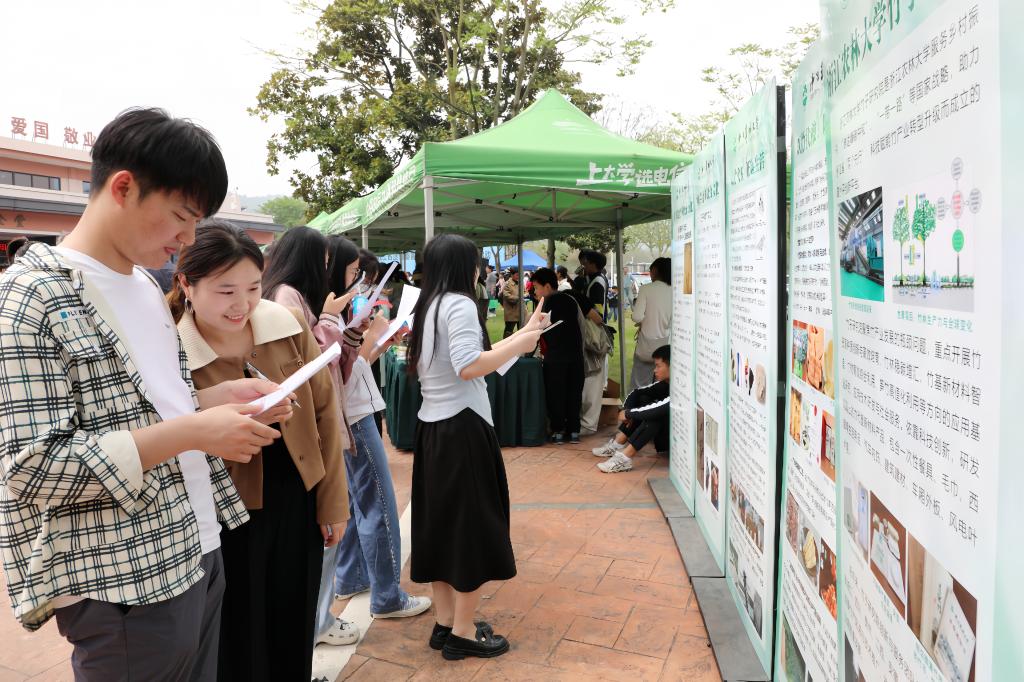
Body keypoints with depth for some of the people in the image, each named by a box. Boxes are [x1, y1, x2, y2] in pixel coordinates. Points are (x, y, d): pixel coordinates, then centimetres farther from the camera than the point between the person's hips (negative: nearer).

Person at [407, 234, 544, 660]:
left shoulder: (427, 306, 14)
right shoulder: (459, 304, -14)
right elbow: (469, 367, -25)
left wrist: (520, 336, 22)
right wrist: (519, 345, -14)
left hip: (432, 427, 9)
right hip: (461, 428, -9)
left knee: (442, 523, 14)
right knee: (471, 526, 2)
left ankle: (445, 624, 26)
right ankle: (463, 634, 12)